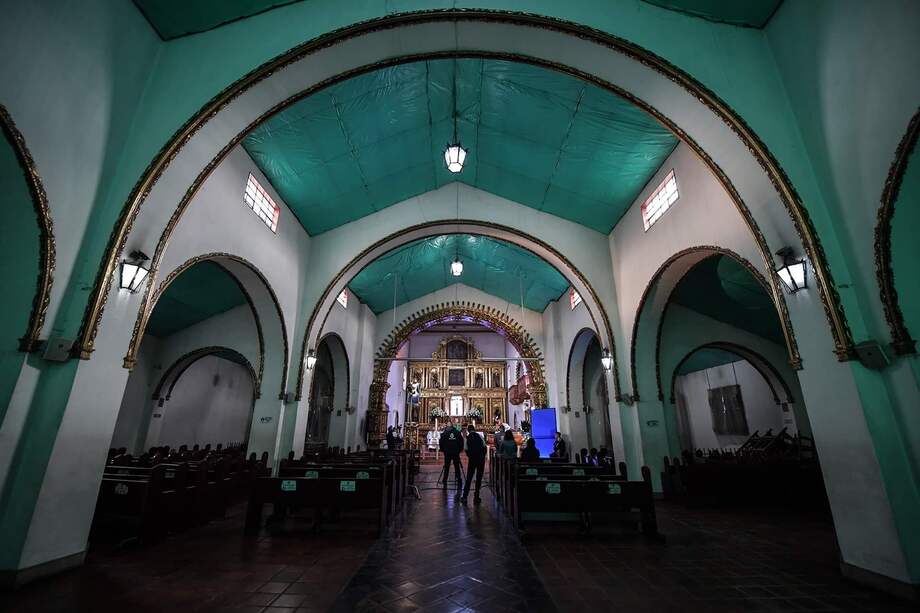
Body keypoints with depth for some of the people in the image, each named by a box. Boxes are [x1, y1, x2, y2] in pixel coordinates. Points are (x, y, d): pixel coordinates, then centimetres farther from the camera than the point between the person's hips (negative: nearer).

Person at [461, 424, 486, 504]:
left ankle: (465, 497, 6)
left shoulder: (469, 437, -2)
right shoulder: (480, 436, 3)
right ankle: (476, 497, 8)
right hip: (481, 459, 2)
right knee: (479, 478, 8)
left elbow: (467, 449, -3)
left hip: (472, 459, -2)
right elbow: (484, 447, 2)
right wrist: (483, 456, 11)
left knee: (469, 478, 7)